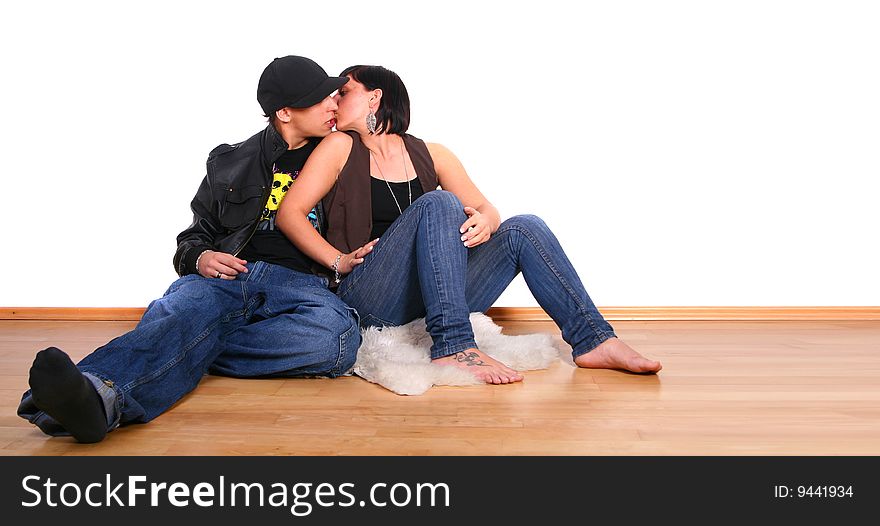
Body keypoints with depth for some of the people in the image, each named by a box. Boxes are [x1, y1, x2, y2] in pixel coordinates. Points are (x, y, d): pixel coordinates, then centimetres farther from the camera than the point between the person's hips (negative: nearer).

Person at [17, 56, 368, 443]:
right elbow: (196, 235, 25)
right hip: (224, 277, 1)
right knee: (181, 312, -37)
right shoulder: (230, 164, 20)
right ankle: (99, 395, -66)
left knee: (338, 334, -39)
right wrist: (200, 257, 1)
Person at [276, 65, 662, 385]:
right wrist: (339, 261, -12)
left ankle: (593, 340, -12)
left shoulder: (430, 155, 15)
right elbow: (290, 212, 1)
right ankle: (453, 347, -37)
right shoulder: (340, 147, 8)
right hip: (369, 297, -4)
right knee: (438, 204, -25)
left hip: (435, 299, 4)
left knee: (524, 228, -7)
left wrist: (485, 221, -11)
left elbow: (486, 209, 13)